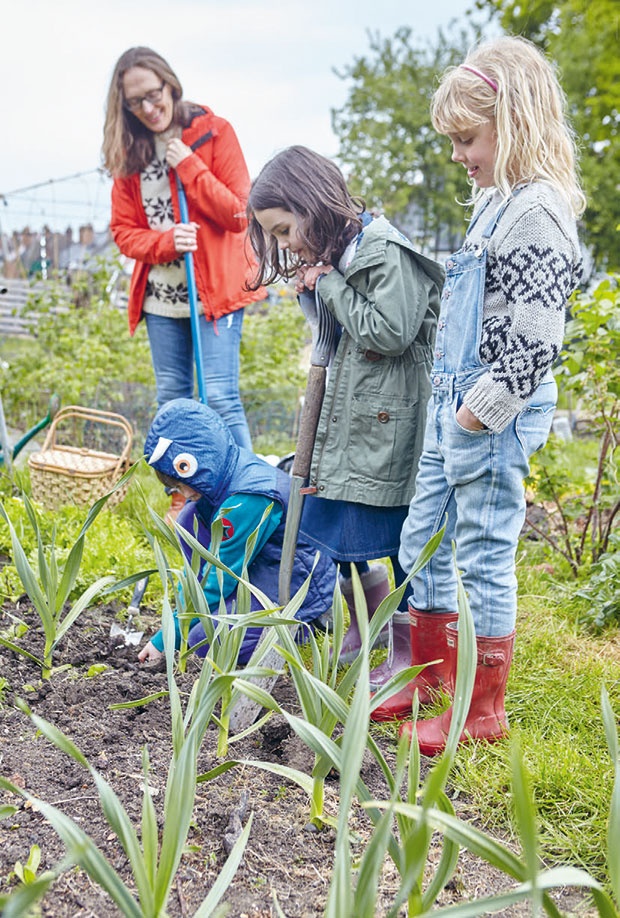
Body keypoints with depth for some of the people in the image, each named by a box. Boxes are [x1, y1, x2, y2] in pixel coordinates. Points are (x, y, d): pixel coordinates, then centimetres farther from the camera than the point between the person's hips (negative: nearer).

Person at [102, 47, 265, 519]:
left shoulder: (215, 131, -3)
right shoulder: (128, 149, 8)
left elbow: (239, 213, -8)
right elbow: (123, 230, 5)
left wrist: (189, 166, -14)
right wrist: (167, 241, -14)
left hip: (215, 290, -4)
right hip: (160, 296, 5)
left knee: (221, 397, -10)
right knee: (172, 400, 10)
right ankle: (182, 506, 20)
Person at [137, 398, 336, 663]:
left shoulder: (246, 501, -29)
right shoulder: (224, 476, -2)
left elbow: (220, 579, -23)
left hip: (302, 585, -9)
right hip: (264, 568, 9)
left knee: (205, 641, -19)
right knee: (190, 518, -3)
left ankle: (297, 623, 0)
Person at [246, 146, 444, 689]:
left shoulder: (387, 251, -15)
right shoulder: (336, 254, 14)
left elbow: (390, 332, -21)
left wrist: (329, 285, -13)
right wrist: (316, 292, 2)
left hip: (390, 422, -9)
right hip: (348, 417, 9)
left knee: (402, 540, 3)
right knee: (330, 530, 14)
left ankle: (409, 653, 20)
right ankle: (368, 626, 37)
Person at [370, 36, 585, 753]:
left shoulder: (537, 211, -15)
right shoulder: (495, 203, 15)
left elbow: (535, 343, -22)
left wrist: (480, 409, -19)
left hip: (496, 418, -10)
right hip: (454, 406, 10)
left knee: (483, 558, 0)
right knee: (422, 545, 15)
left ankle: (481, 710, 15)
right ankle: (429, 685, 30)